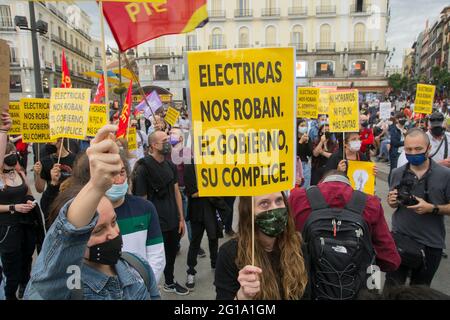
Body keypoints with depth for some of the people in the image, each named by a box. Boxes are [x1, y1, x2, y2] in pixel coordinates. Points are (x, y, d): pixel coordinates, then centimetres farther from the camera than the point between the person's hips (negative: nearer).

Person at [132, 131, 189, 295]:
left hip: (173, 221, 6)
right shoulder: (143, 167, -14)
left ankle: (170, 283, 44)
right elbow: (142, 200, -13)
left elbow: (176, 192, 9)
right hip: (156, 223, -6)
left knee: (171, 253, 21)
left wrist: (181, 218, 8)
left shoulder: (171, 165, 5)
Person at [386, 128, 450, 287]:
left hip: (431, 243, -1)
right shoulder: (397, 173, -2)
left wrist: (432, 208, -22)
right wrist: (392, 202, -11)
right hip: (400, 238, 1)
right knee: (392, 287, 7)